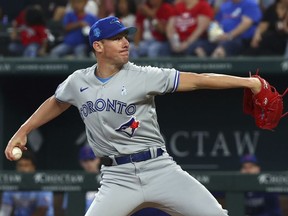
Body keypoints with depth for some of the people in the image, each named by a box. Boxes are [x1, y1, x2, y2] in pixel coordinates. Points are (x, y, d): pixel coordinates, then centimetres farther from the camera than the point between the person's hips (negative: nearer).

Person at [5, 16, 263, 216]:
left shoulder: (142, 77, -6)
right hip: (118, 177, 1)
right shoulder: (78, 82, 4)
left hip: (160, 169, -1)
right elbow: (56, 103, 26)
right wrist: (23, 131, 24)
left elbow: (197, 80, -12)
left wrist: (246, 82, -18)